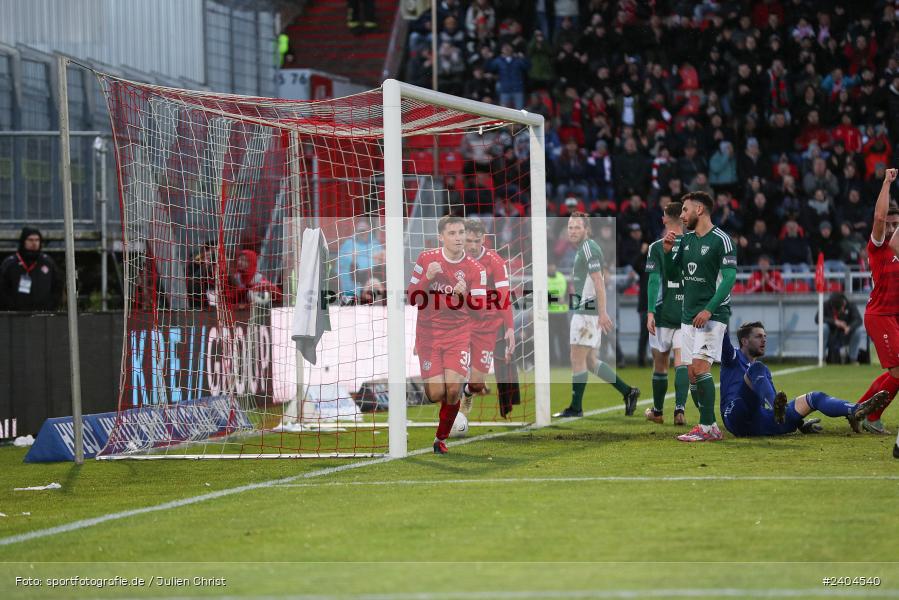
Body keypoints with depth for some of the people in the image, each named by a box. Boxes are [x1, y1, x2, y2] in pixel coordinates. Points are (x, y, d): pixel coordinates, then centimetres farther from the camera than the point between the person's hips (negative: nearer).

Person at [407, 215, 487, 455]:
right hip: (428, 334, 0)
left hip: (459, 335, 0)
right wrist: (428, 278, -17)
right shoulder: (426, 258, -2)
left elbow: (477, 311, -5)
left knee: (453, 391, -14)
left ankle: (441, 439, 9)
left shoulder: (475, 270, -4)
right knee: (436, 394, -11)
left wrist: (464, 296, -26)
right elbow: (412, 298, 1)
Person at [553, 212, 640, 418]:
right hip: (583, 310, 10)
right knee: (589, 361, 12)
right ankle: (628, 392, 14)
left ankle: (575, 408, 2)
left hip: (588, 312, -10)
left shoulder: (588, 248, -13)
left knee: (577, 359, -4)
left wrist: (602, 313, -25)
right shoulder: (583, 249, 18)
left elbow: (598, 282, -20)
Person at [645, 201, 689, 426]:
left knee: (660, 363, 11)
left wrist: (650, 312, -12)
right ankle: (679, 409, -18)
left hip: (664, 312, -1)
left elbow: (654, 280, -11)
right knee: (682, 362, -1)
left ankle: (657, 411, 23)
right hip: (688, 313, 1)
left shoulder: (657, 247, -4)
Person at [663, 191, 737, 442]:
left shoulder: (720, 240, -9)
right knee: (692, 373, 4)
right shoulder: (686, 239, 13)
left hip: (712, 315, -8)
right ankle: (709, 427, 10)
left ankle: (708, 427, -15)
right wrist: (667, 251, 1)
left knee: (700, 367, -17)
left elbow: (729, 277, -15)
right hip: (688, 315, 8)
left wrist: (709, 310, -22)